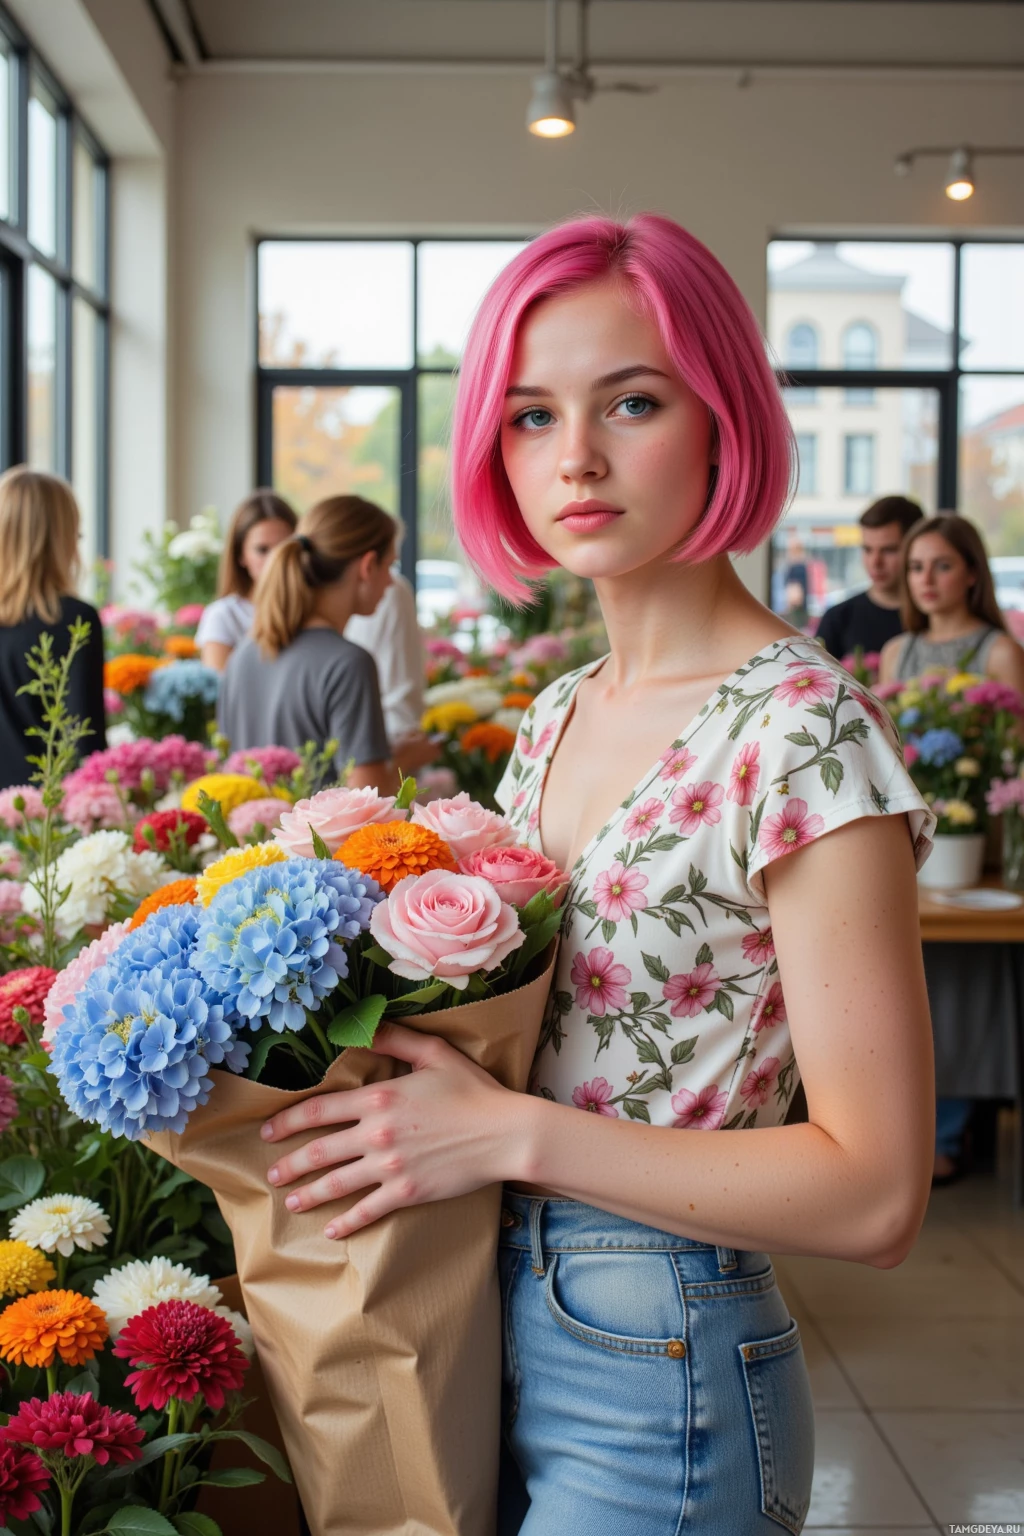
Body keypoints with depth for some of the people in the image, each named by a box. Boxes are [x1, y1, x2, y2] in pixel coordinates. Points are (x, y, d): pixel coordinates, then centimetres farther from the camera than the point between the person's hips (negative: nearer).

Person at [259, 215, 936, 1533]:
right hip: (498, 1326, 7)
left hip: (657, 1387, -7)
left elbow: (874, 1194, -21)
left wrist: (507, 1131, -23)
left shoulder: (803, 733, -20)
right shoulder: (557, 715, 5)